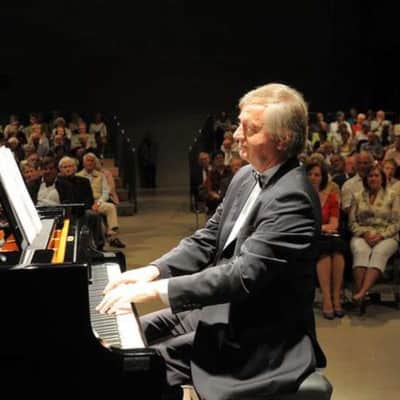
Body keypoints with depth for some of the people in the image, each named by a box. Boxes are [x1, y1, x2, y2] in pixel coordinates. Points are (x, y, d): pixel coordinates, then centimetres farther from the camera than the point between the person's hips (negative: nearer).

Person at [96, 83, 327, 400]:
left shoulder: (292, 198, -24)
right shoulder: (246, 176, 5)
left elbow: (243, 274, -29)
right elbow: (207, 240, 8)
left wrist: (157, 289, -27)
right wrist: (154, 270, -7)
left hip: (258, 340, -8)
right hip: (222, 309, 8)